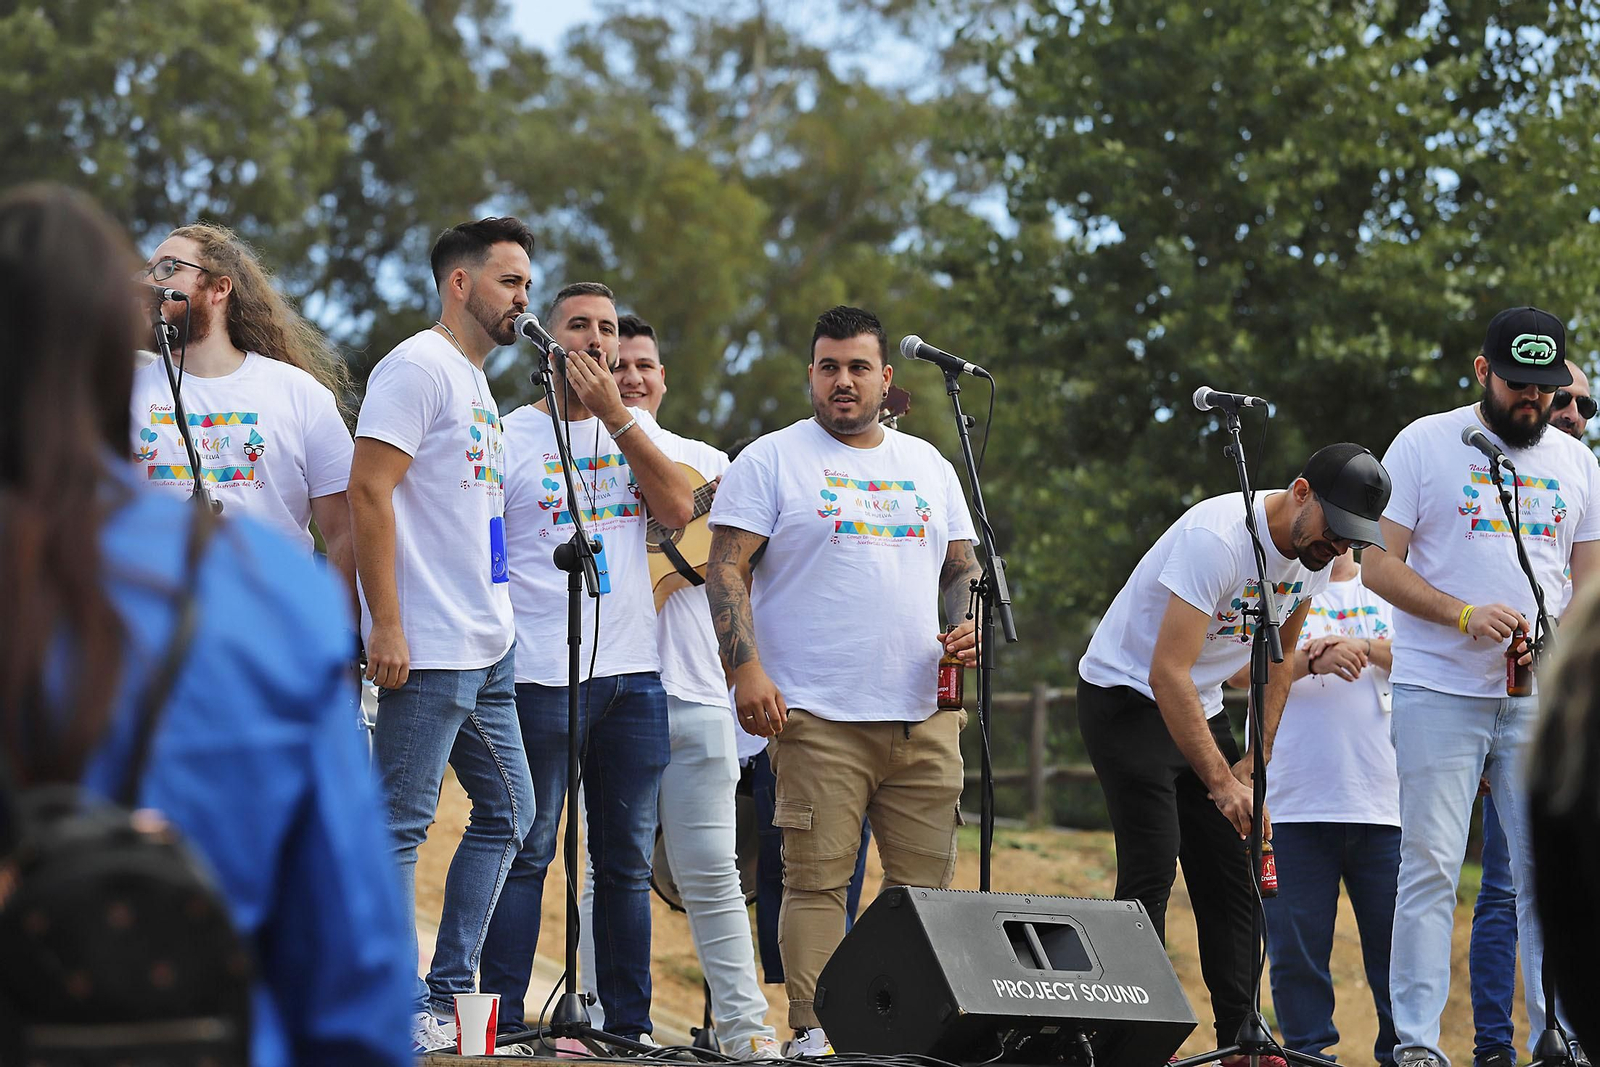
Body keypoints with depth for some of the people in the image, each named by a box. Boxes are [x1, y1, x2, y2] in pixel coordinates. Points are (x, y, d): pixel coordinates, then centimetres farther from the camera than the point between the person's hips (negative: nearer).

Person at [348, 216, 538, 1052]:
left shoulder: (478, 386, 19)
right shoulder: (418, 368, -10)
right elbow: (368, 492, -17)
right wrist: (385, 625, -21)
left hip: (487, 652, 10)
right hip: (429, 651, -10)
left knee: (508, 813, 14)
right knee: (401, 826, -5)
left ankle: (447, 993, 19)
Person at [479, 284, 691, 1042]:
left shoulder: (634, 431, 15)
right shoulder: (509, 436, 2)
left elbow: (678, 509, -3)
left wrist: (612, 412, -6)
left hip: (633, 673, 4)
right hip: (541, 673, -4)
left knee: (628, 859, 6)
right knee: (527, 852, -5)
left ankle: (629, 1024, 11)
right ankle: (502, 1020, -4)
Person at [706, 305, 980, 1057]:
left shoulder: (927, 466, 18)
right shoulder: (771, 461, 4)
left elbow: (963, 567, 23)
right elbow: (727, 569, -2)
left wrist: (966, 626, 2)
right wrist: (745, 669, -14)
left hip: (925, 714, 4)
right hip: (818, 715, -4)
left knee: (927, 881, 2)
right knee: (818, 879, -7)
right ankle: (811, 1031, -4)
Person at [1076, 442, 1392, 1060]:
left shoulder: (1317, 551, -5)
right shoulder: (1217, 538, -31)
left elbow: (1278, 657, 13)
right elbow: (1168, 674, -34)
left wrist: (1257, 760, 6)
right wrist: (1222, 783, -36)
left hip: (1202, 707, 8)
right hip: (1128, 696, -8)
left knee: (1231, 878, 2)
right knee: (1152, 870, -16)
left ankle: (1241, 1040, 4)